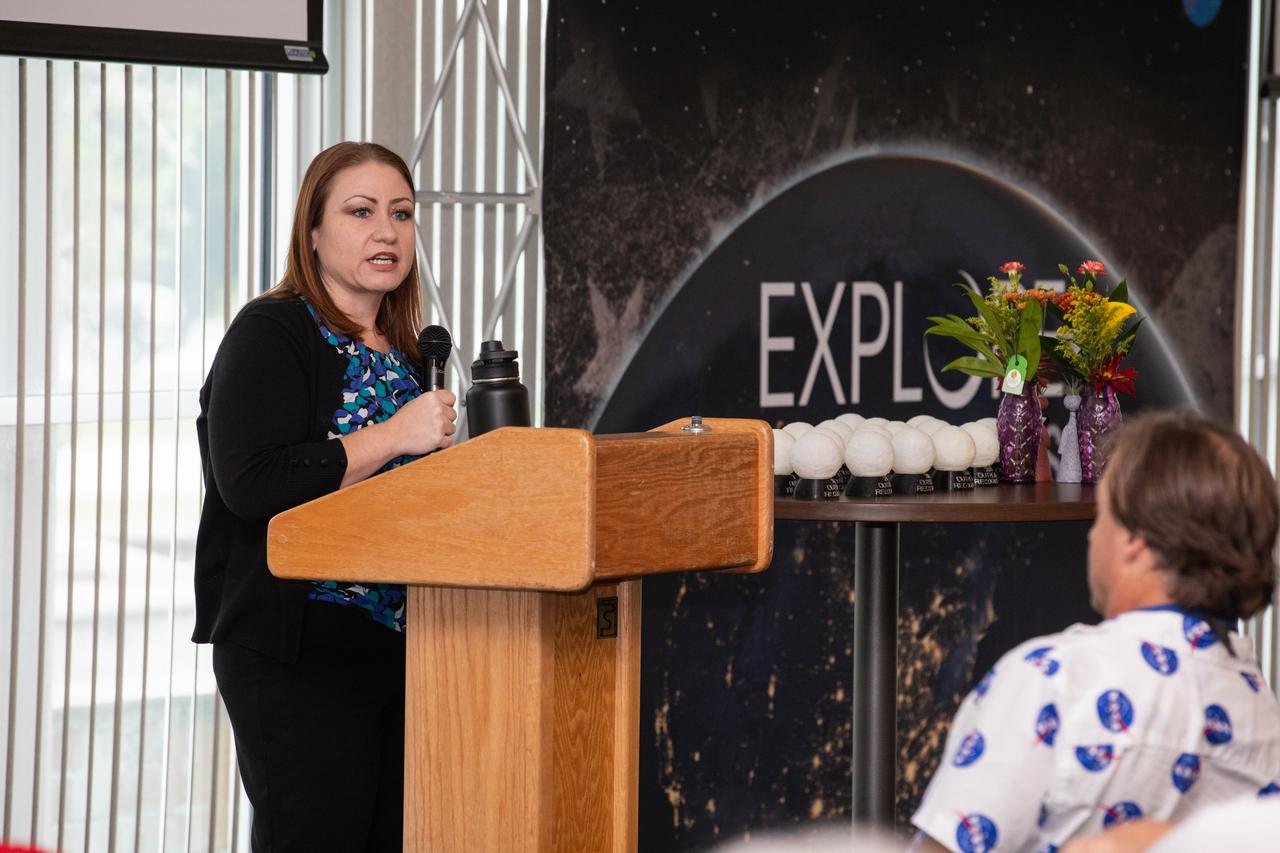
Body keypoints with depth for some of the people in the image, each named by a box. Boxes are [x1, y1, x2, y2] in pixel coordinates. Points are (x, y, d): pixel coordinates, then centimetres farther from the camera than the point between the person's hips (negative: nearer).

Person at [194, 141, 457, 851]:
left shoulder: (397, 352, 17)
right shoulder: (270, 335, -7)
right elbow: (251, 485, -21)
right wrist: (395, 437, -19)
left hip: (397, 644, 8)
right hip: (299, 653, -8)